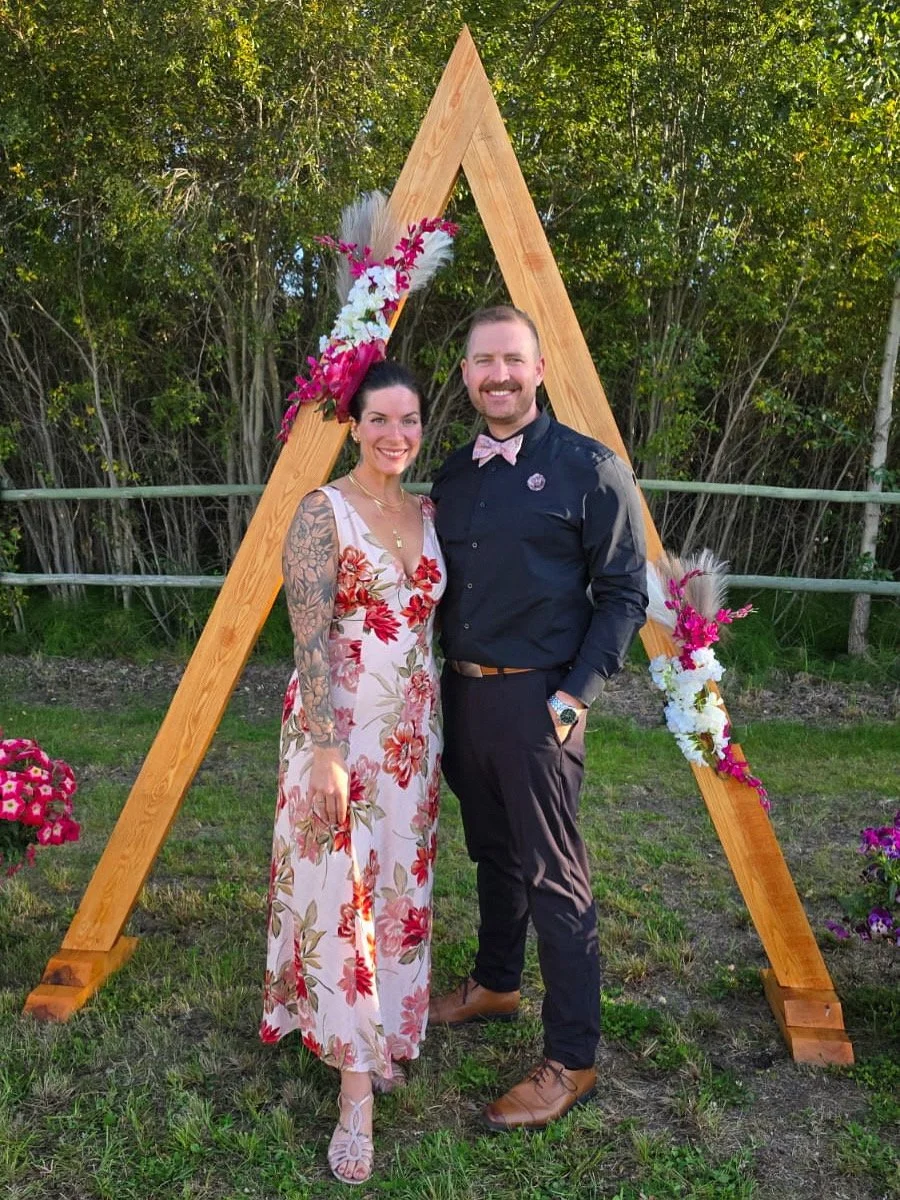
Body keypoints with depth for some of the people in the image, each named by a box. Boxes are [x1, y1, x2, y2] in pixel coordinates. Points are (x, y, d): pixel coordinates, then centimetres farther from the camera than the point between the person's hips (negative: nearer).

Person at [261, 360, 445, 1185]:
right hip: (342, 723, -6)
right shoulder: (323, 512, -10)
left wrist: (441, 726, 12)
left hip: (414, 727, 6)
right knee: (344, 887, -2)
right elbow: (309, 640, -15)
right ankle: (357, 1085, 11)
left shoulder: (429, 512, 8)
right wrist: (326, 749, -20)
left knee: (402, 884, 14)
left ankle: (385, 1039, 35)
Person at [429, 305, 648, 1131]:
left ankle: (572, 1061, 14)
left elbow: (624, 596, -9)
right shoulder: (454, 474, 11)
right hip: (463, 692, 7)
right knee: (492, 854, 21)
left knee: (552, 876, -1)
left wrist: (574, 698, -15)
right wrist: (444, 678, 9)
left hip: (536, 699, -6)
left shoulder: (590, 468, -8)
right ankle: (495, 986, 41)